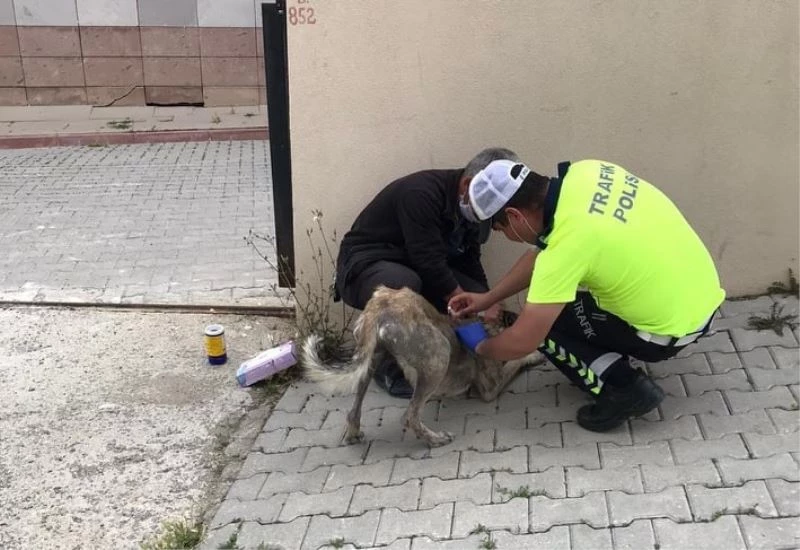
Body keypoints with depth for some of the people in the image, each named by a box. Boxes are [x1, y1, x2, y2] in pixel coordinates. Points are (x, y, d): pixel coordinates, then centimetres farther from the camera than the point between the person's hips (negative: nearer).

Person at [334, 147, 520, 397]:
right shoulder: (421, 193, -29)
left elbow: (469, 262, 3)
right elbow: (430, 263, -31)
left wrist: (486, 302, -11)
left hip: (418, 268, 8)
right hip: (365, 265, -7)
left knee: (477, 294, -12)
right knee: (404, 285, -40)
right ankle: (389, 366, -17)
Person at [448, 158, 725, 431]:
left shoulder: (568, 243, -28)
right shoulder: (582, 174, -7)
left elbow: (521, 342, -20)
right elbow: (542, 252, 9)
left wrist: (481, 348, 1)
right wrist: (487, 298, 12)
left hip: (674, 326, -8)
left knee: (541, 324, 0)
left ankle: (626, 389, -2)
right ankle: (614, 354, 22)